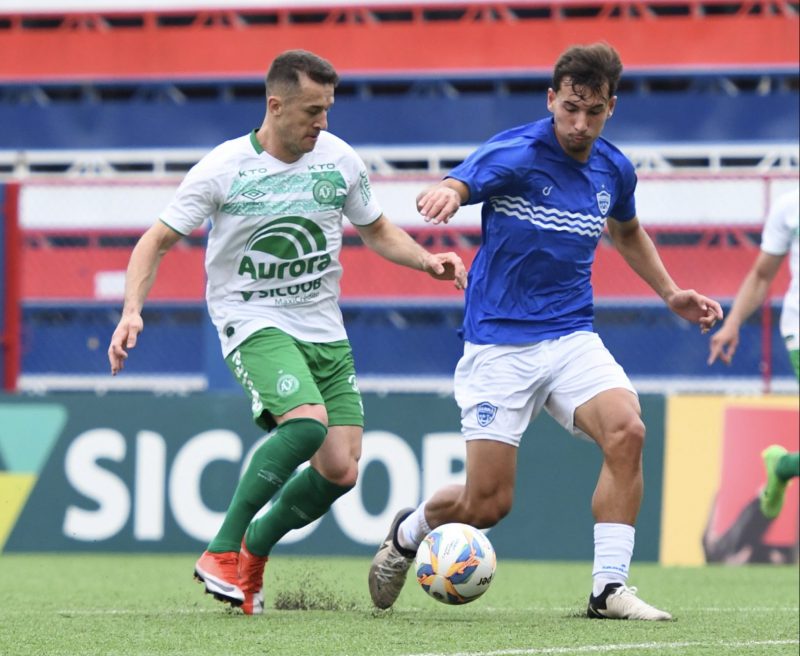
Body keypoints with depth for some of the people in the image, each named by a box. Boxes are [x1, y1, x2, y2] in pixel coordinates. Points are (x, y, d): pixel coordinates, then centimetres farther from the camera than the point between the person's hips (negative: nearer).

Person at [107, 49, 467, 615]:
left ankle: (253, 551, 18)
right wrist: (132, 310, -18)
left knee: (340, 470, -7)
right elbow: (158, 240, -3)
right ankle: (221, 550, -20)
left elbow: (378, 232, 17)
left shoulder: (339, 160, 2)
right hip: (252, 321, -5)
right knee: (307, 422, -31)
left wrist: (428, 260, -2)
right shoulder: (223, 169, -9)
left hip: (324, 329, 5)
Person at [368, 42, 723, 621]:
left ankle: (610, 588, -18)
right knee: (488, 503, -5)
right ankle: (408, 532, 29)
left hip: (572, 339, 4)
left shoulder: (614, 170, 5)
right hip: (499, 343, -4)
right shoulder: (515, 154, -13)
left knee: (626, 430, -25)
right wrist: (443, 196, -54)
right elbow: (450, 190, -29)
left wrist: (670, 293, 17)